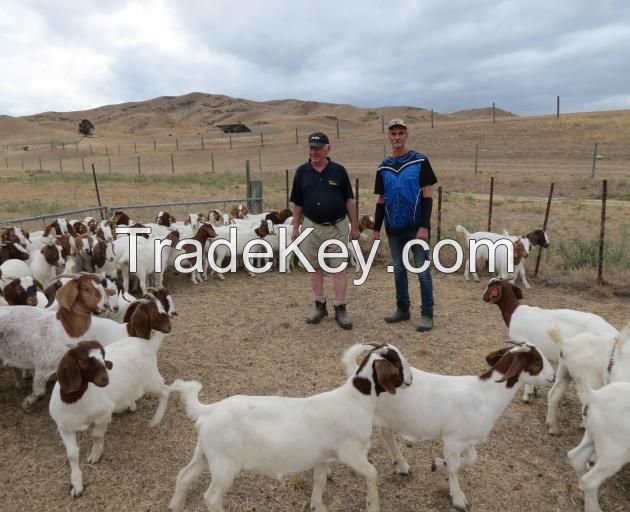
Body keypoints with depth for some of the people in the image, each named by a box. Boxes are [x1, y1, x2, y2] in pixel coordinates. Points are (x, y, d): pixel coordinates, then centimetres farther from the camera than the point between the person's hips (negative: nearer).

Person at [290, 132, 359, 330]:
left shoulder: (339, 171, -1)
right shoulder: (301, 172, 4)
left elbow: (349, 200, 3)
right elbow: (297, 203, 8)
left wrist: (354, 226, 2)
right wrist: (295, 228, 6)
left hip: (337, 226, -2)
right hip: (312, 227, 2)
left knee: (339, 268, 0)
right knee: (315, 267, 9)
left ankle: (340, 309, 8)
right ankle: (320, 305, 23)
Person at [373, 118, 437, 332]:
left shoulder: (420, 161, -4)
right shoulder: (383, 168, 8)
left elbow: (427, 196, -7)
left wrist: (424, 226, -15)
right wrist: (376, 228, 8)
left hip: (416, 227, -4)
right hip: (394, 229, 5)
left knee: (422, 270, -2)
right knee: (399, 270, 13)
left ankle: (427, 315, 7)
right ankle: (402, 309, 26)